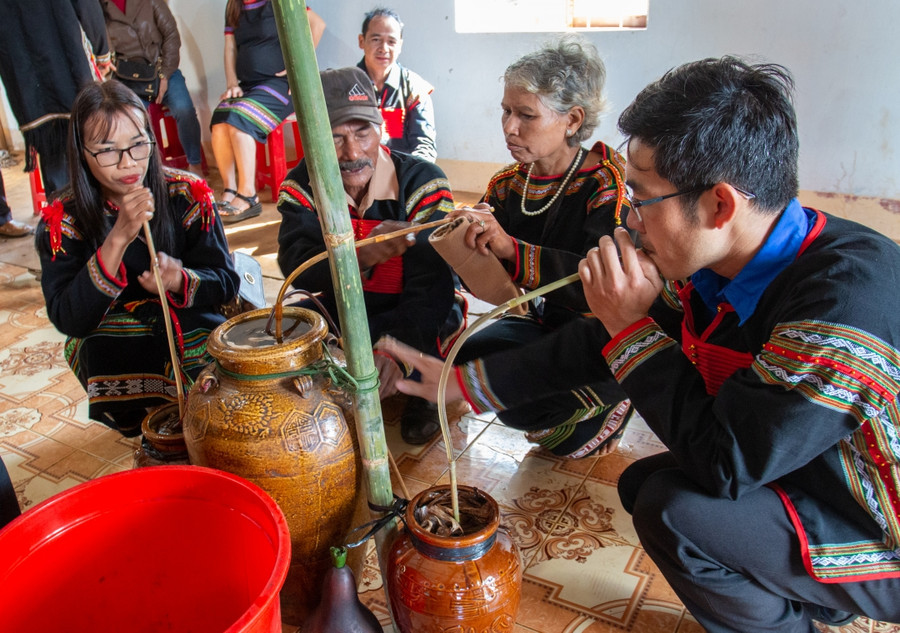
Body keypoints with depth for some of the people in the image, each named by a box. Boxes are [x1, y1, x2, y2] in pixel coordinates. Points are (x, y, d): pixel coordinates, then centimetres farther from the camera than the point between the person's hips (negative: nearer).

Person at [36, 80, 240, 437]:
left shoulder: (186, 195, -5)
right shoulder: (63, 222, -6)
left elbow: (226, 282, -2)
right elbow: (69, 320, -17)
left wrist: (179, 281, -25)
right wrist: (117, 240, -27)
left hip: (197, 334, 0)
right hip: (116, 355, 0)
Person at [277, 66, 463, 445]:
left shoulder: (423, 183, -18)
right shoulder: (302, 186, -8)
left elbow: (431, 285, -27)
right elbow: (296, 264, -25)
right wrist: (360, 256, -48)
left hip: (414, 316, -2)